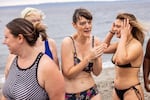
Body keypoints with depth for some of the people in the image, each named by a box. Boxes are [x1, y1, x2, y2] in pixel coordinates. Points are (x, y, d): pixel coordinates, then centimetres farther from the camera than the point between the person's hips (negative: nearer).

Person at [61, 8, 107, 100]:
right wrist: (89, 57, -23)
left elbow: (97, 73, 0)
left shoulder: (96, 41, -4)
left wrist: (96, 58, -19)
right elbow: (68, 74, -16)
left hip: (92, 92, 3)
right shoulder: (68, 42, -15)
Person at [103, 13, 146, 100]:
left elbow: (121, 60, -35)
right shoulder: (120, 43, 5)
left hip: (132, 92, -8)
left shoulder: (136, 45, -19)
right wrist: (111, 32, 4)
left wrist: (123, 36, -25)